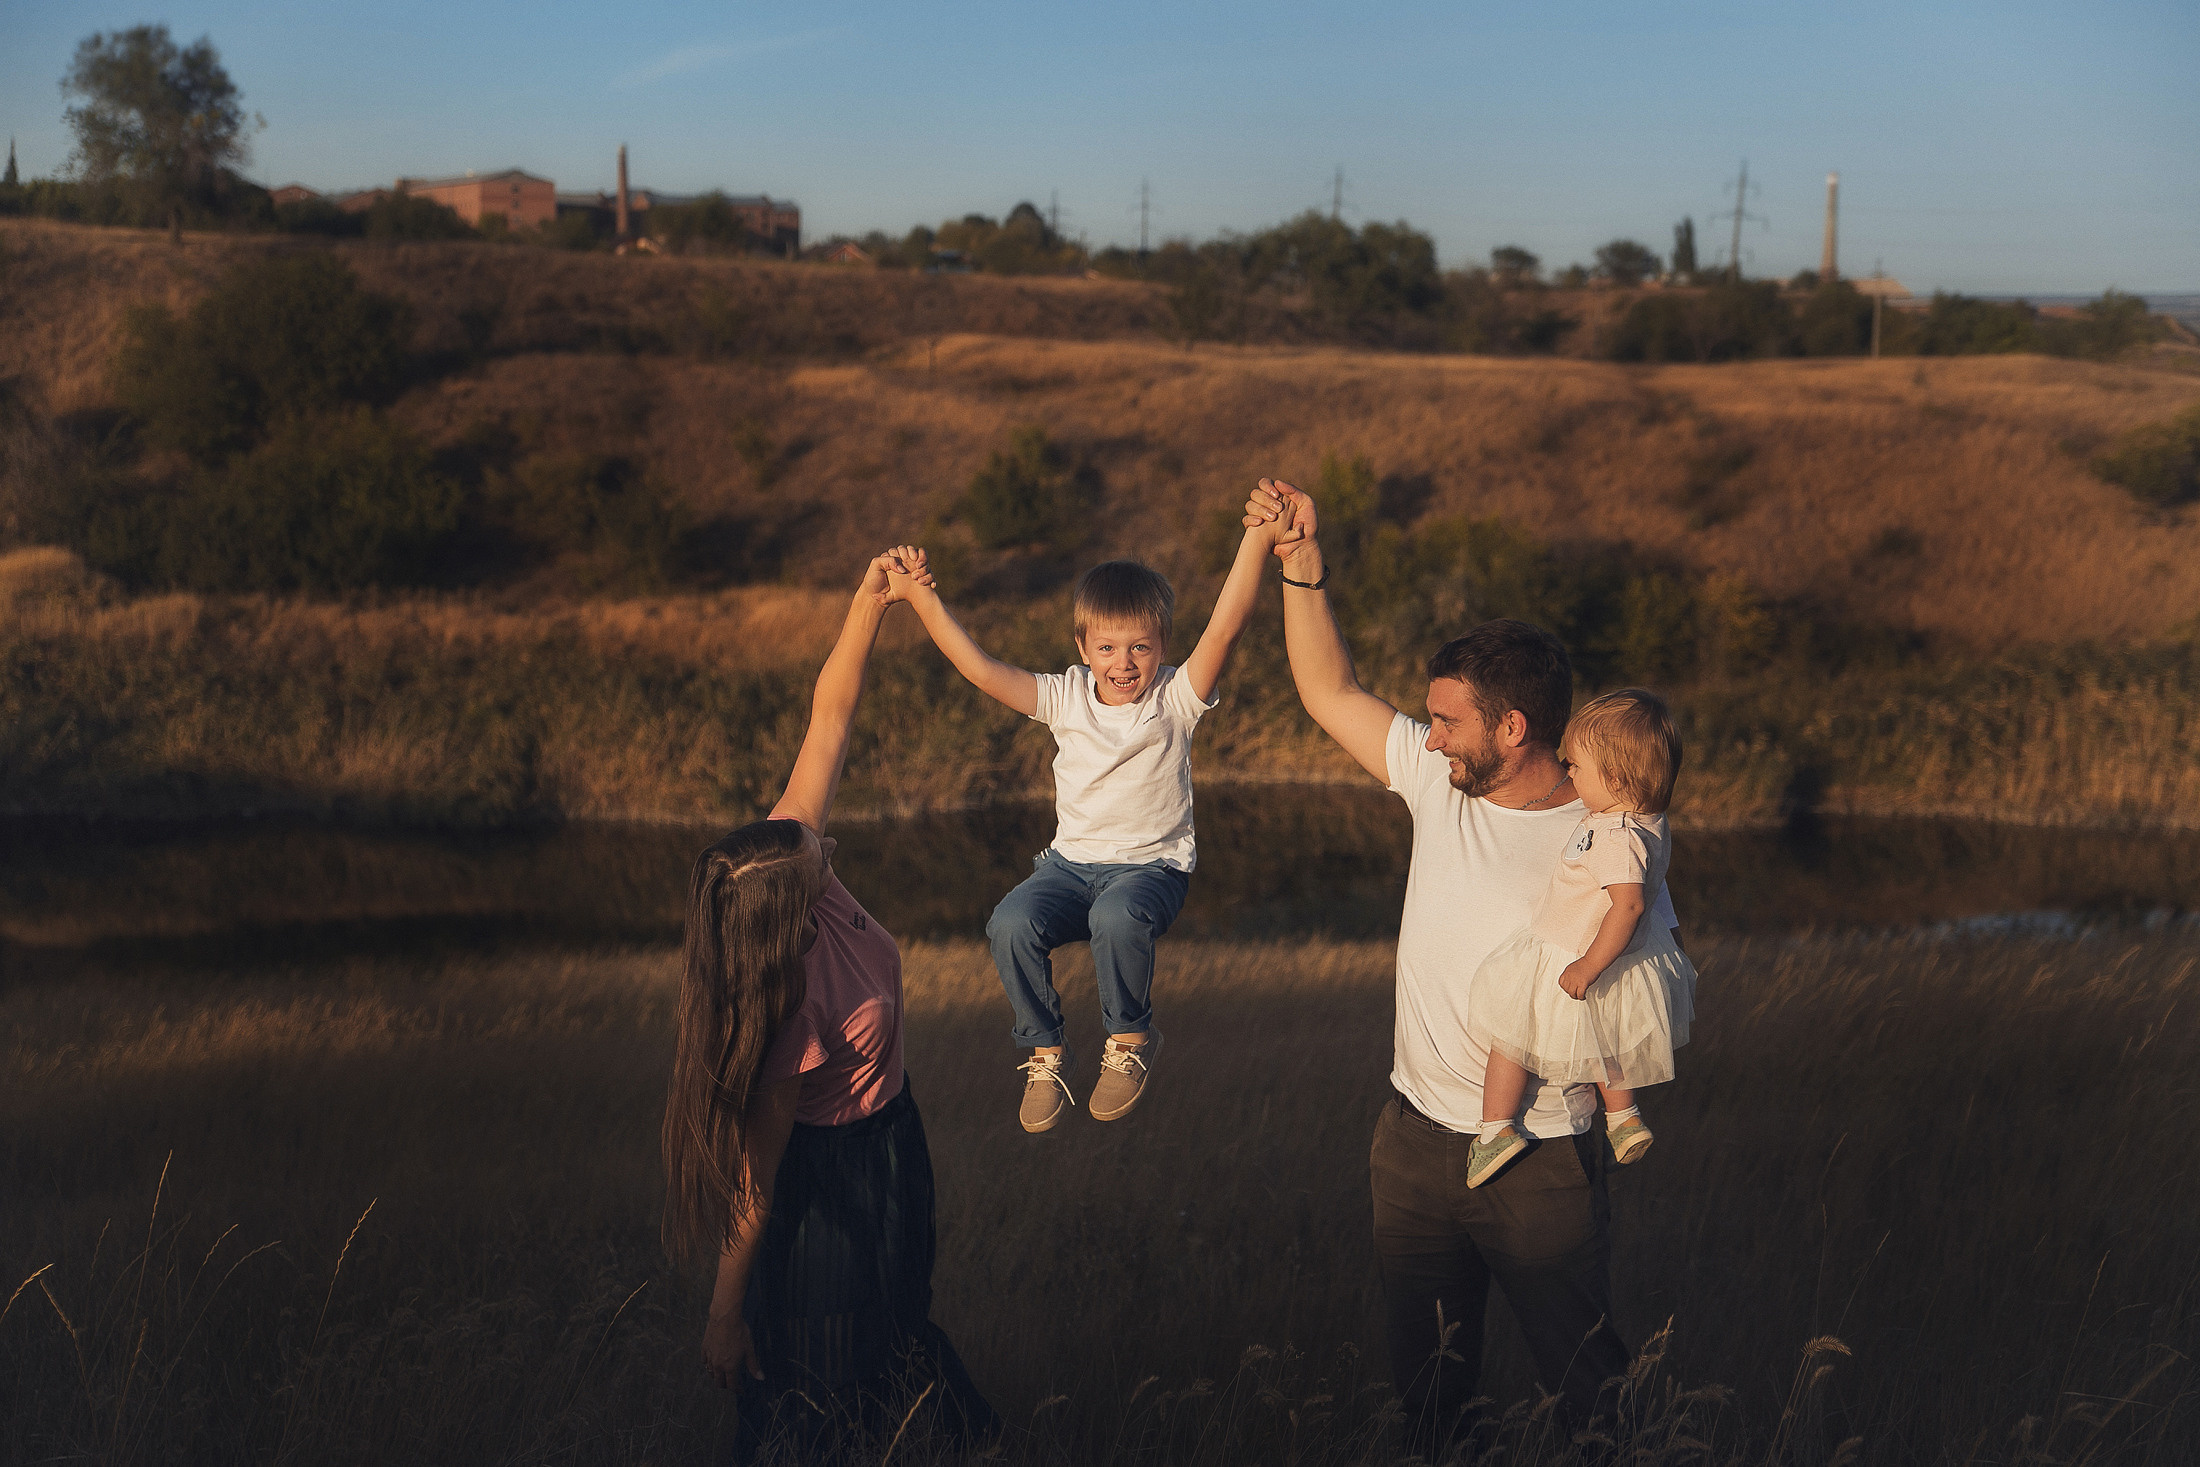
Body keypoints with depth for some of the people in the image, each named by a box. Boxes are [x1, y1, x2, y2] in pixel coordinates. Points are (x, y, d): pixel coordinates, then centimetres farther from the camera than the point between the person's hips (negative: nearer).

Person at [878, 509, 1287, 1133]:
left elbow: (1224, 629, -22)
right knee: (1012, 923, -26)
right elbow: (982, 669, -7)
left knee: (1117, 917, -37)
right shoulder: (1065, 698, 1)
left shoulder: (1175, 699, -7)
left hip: (1154, 865, -3)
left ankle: (1131, 1038, -7)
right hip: (1072, 861, 3)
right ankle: (1046, 1051, -2)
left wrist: (1257, 537, -35)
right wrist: (923, 599, -17)